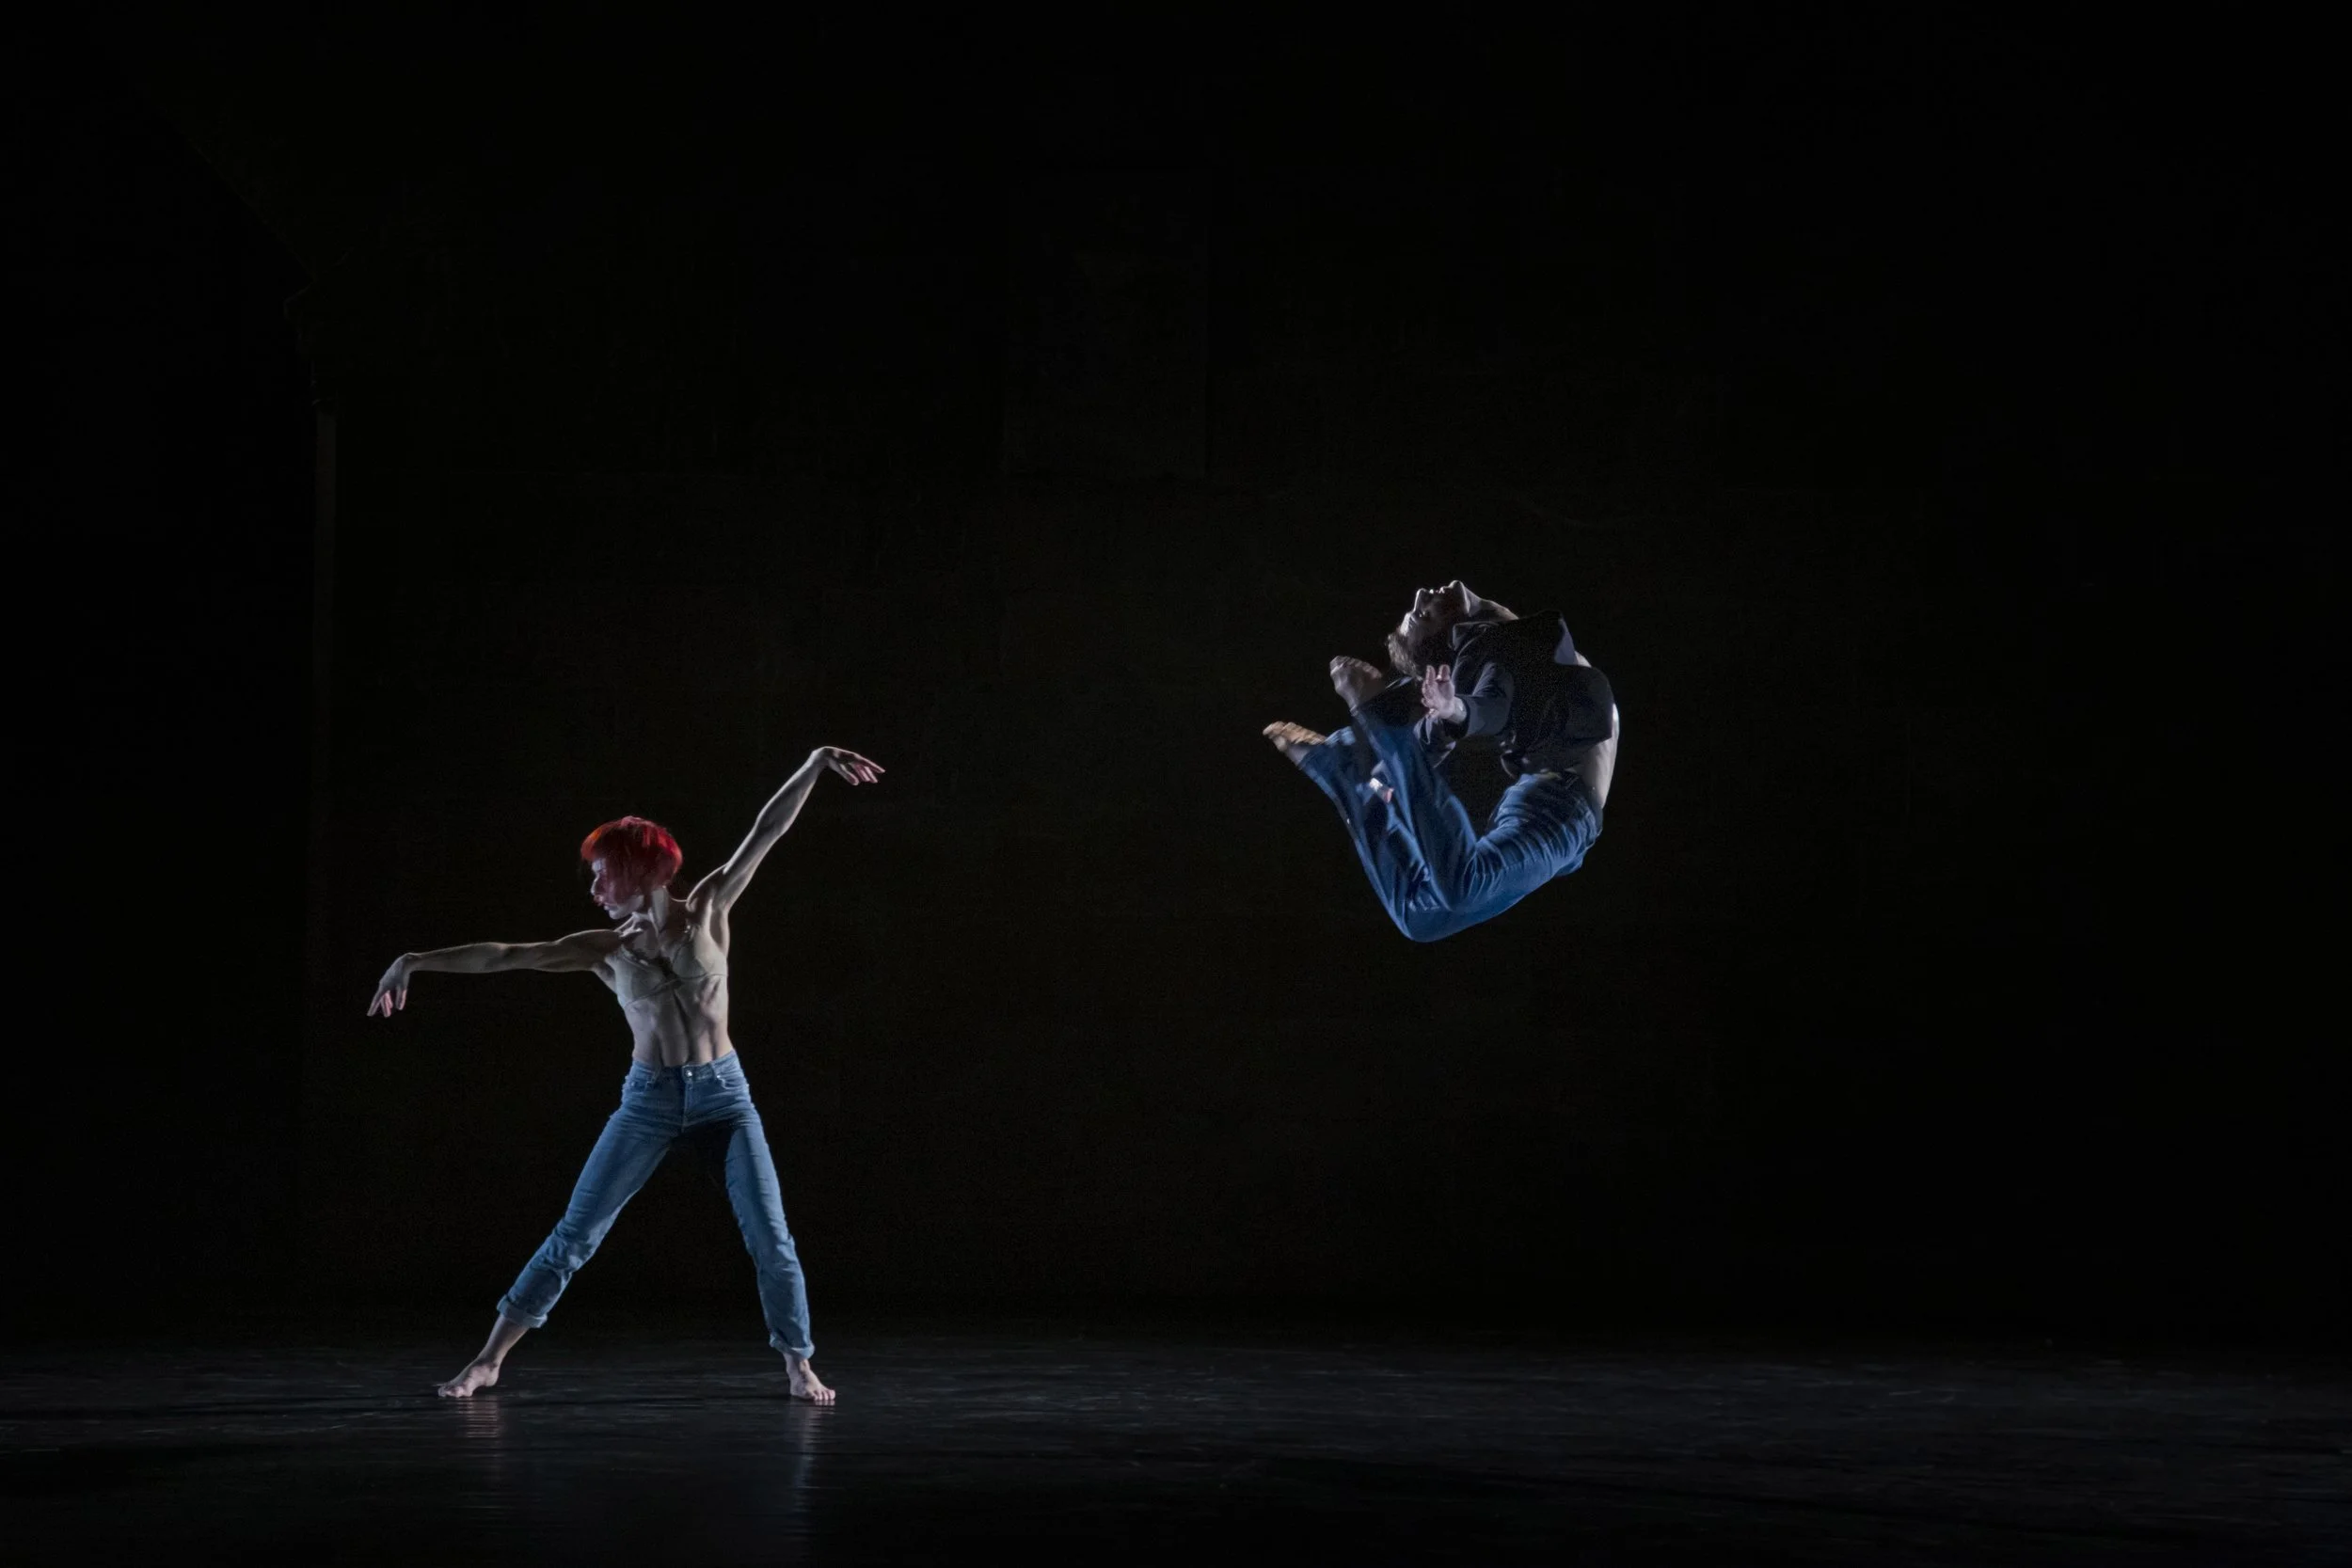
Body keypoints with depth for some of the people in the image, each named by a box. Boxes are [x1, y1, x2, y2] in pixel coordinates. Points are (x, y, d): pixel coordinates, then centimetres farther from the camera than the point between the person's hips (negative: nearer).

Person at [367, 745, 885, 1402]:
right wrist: (417, 962, -4)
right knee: (573, 1235, -1)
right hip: (648, 1100, 0)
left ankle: (800, 1367, 6)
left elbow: (766, 832, -4)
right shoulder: (605, 950, 1)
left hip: (724, 1093, 0)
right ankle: (488, 1361, 3)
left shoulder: (708, 910, 0)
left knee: (770, 1237, -7)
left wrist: (815, 764, -10)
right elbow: (504, 955, 0)